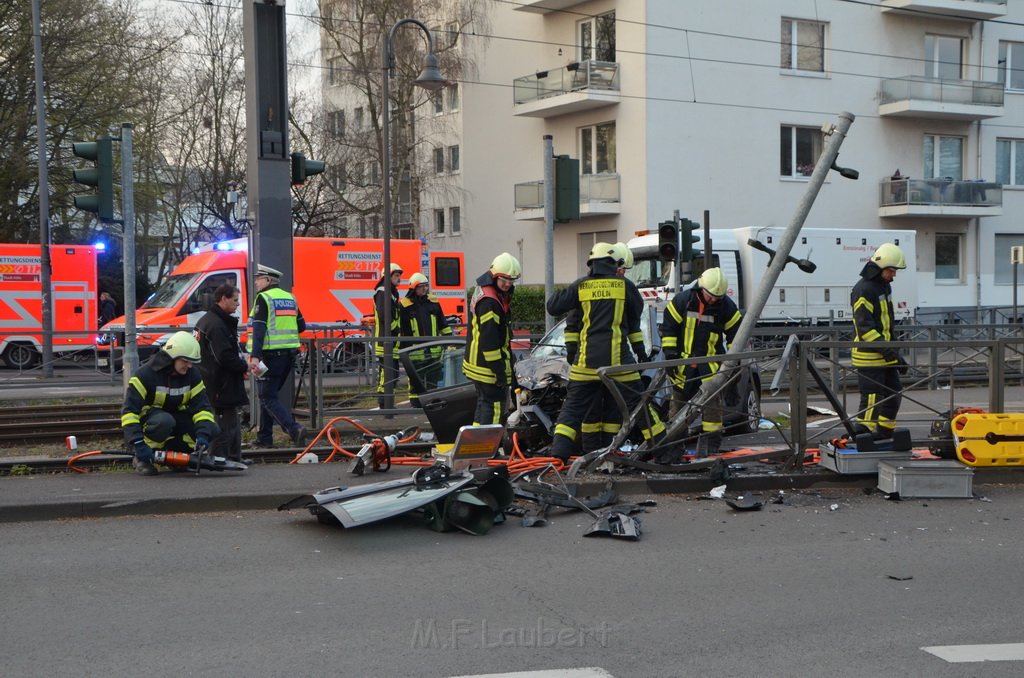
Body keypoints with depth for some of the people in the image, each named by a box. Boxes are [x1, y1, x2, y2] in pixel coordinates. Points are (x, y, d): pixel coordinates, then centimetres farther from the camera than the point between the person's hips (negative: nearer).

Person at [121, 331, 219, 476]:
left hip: (176, 417, 5)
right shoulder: (146, 374, -21)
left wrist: (203, 435, -30)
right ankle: (141, 459, -18)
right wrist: (138, 443, -36)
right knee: (164, 420, -40)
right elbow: (129, 410, -26)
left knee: (211, 429, -18)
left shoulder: (192, 375, -5)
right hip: (148, 418, -5)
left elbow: (202, 407, -10)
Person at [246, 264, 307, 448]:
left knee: (268, 398, -5)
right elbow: (301, 326, 18)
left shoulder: (263, 298, -8)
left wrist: (255, 356, -24)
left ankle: (295, 430, -23)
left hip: (271, 355, -8)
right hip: (290, 354, 8)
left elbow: (258, 329, -18)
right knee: (268, 395, 18)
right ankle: (264, 438, 22)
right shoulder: (290, 298, 14)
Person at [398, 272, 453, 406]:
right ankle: (416, 406, 7)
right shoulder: (405, 305, -5)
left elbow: (442, 323, 16)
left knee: (433, 379, 12)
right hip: (415, 352, -4)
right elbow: (400, 328, -3)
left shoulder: (433, 302, 9)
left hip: (434, 350, 4)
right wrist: (402, 349, -4)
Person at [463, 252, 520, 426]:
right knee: (495, 405, -7)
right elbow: (488, 339, -25)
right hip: (488, 365, -11)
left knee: (485, 402, 18)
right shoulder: (488, 302, -22)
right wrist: (499, 370, -23)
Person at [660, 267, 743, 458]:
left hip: (711, 363, 0)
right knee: (679, 399, 8)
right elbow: (668, 327, -2)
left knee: (712, 401, -5)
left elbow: (735, 332, 6)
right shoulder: (682, 300, -8)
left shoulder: (727, 306, -6)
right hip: (684, 361, 0)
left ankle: (710, 445, 0)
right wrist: (670, 354, -6)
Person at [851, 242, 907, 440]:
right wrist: (891, 353, -26)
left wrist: (894, 351, 20)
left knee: (894, 396, 14)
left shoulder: (885, 286, 14)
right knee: (872, 401, -8)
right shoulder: (863, 290, -17)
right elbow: (865, 329, -23)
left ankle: (883, 435, 25)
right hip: (868, 356, -9)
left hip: (884, 354, 10)